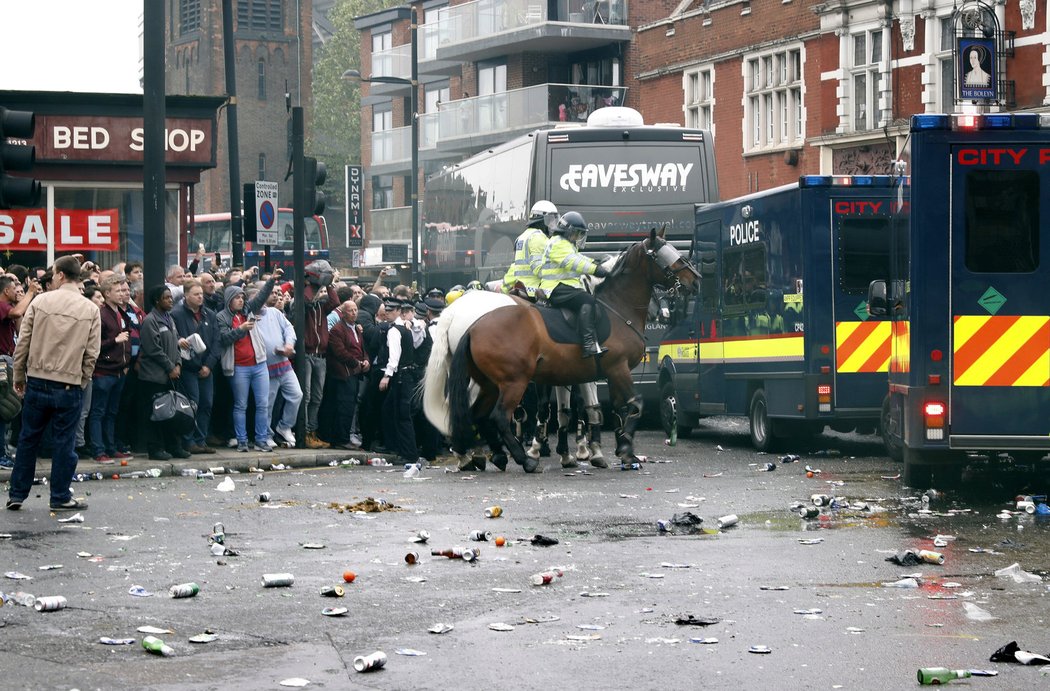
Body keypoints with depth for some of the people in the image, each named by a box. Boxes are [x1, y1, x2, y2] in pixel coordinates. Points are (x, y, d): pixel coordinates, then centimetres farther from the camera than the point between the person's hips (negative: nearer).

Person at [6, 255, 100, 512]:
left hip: (37, 382, 1)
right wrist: (82, 382, 9)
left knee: (28, 439, 12)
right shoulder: (91, 310, -2)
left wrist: (19, 377, 9)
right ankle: (60, 497, 12)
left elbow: (23, 343, -2)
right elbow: (92, 354, -3)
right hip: (69, 385, -1)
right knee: (63, 443, 7)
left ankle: (16, 495, 17)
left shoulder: (40, 301, -3)